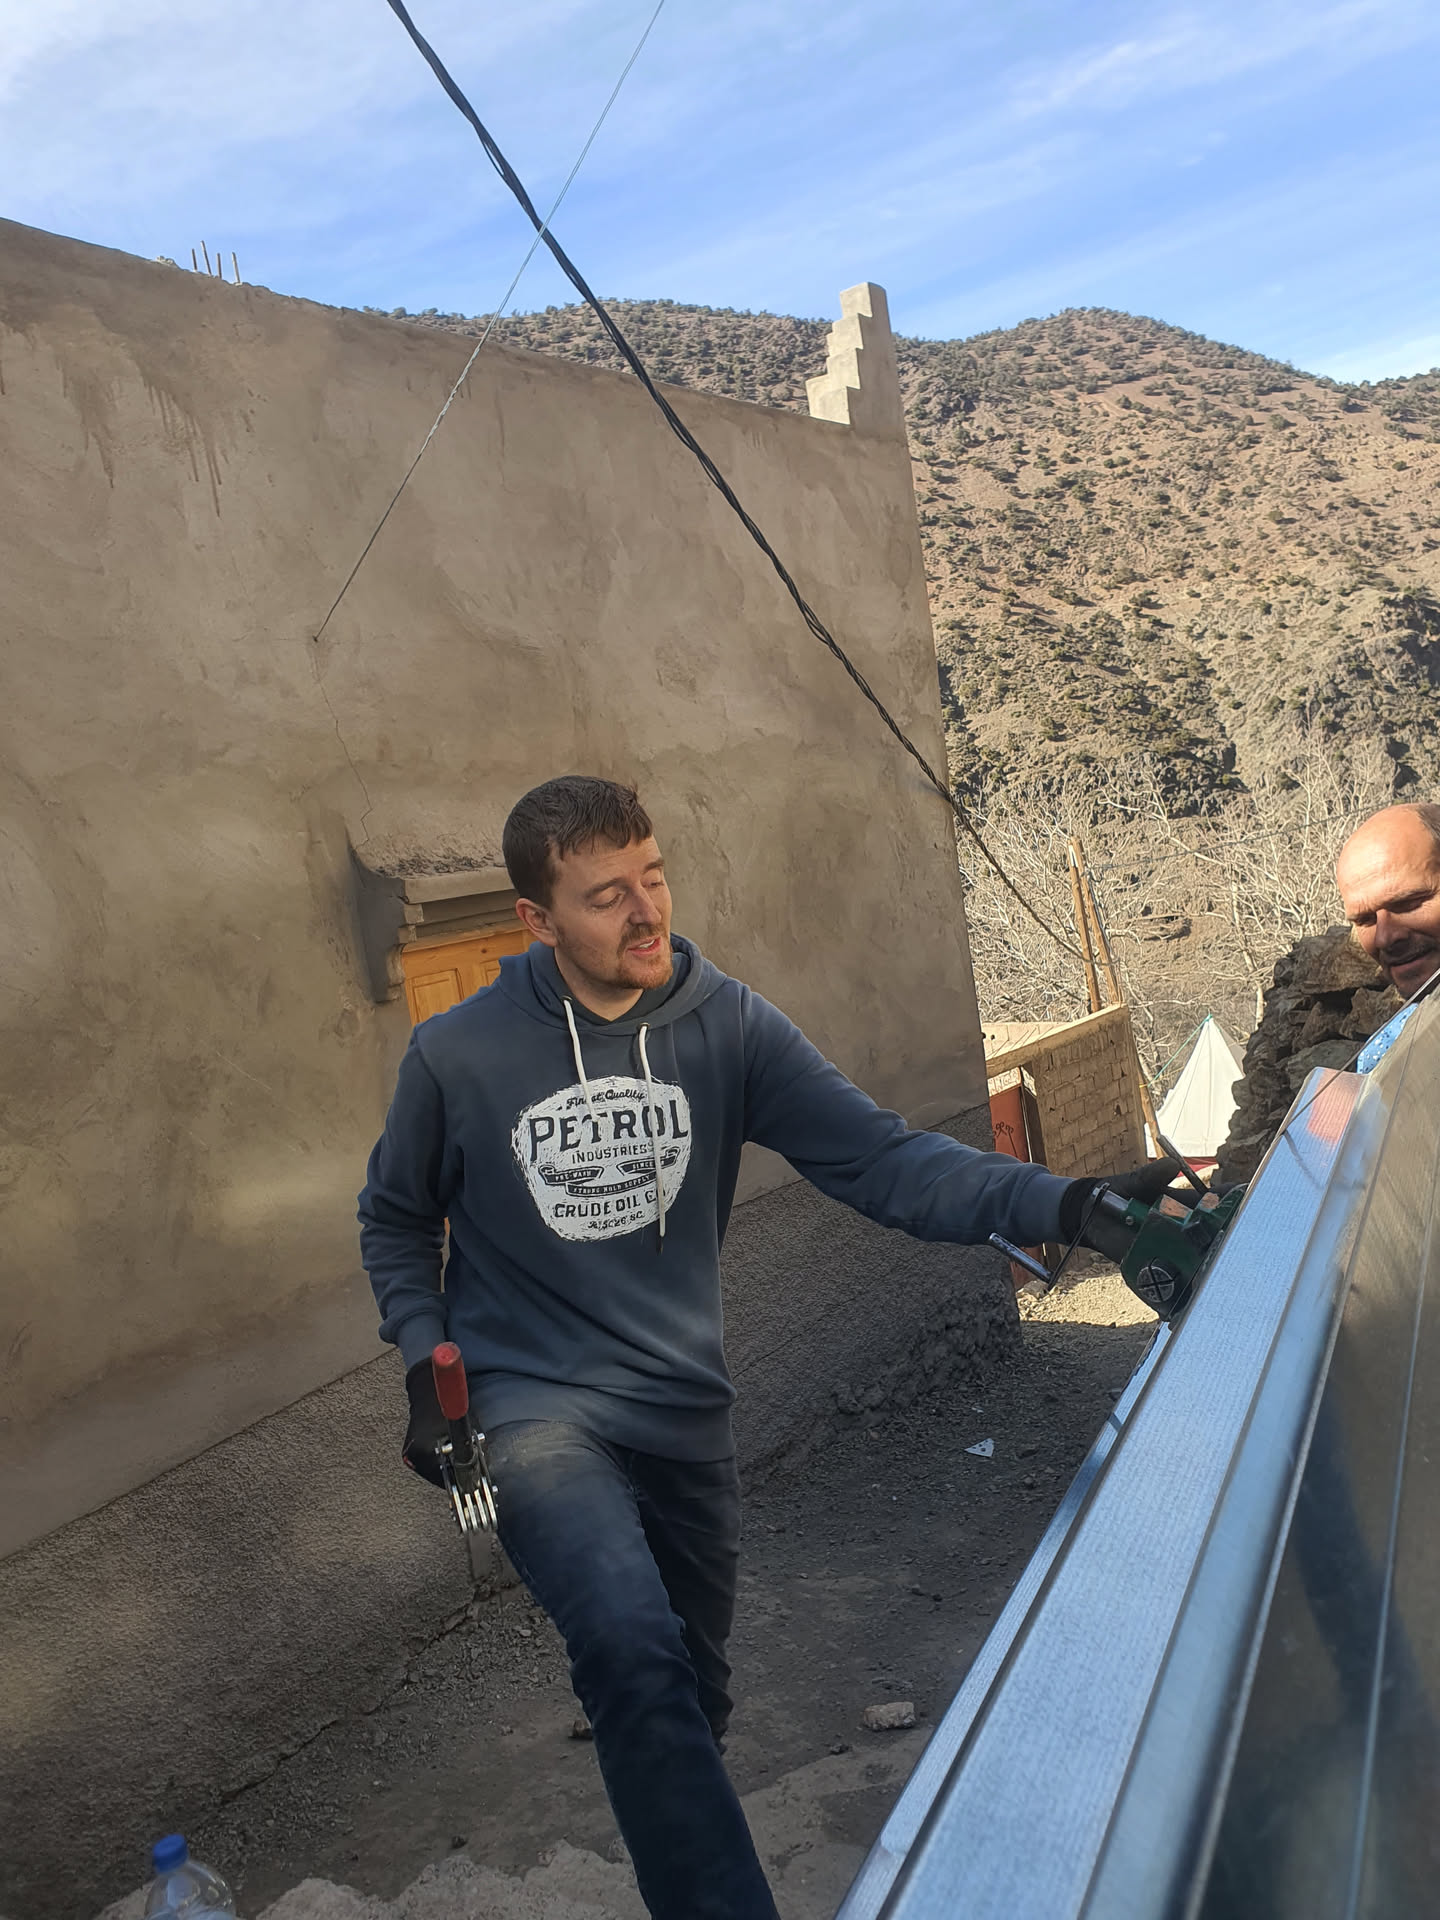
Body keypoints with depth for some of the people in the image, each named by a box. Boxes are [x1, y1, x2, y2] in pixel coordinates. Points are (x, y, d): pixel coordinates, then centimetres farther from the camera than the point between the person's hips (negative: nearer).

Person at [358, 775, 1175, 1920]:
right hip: (538, 1409, -2)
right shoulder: (457, 1055, -10)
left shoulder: (728, 1027, -8)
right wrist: (426, 1369, -5)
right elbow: (396, 1222, 7)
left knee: (688, 1695, 19)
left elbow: (879, 1157, -18)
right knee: (637, 1650, -29)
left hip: (686, 1408, 3)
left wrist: (1064, 1203, -32)